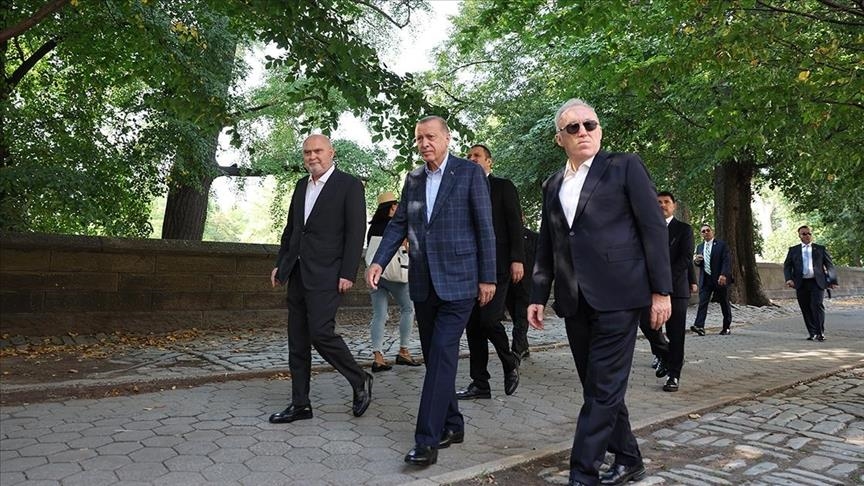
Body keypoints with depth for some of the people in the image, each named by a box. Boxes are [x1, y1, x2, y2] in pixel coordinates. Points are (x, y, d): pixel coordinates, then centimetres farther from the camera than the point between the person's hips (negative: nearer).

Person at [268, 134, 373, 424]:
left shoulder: (349, 185, -4)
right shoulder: (301, 186, 17)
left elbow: (356, 232, -10)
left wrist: (348, 274, -15)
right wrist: (280, 264, 17)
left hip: (326, 275, -7)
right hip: (297, 274, 7)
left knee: (321, 332, -14)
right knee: (297, 341, 8)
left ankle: (360, 381, 10)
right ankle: (300, 404, 17)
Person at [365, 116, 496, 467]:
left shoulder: (470, 173, -4)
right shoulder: (413, 178, 11)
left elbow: (484, 227, -5)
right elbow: (399, 223, 10)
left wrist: (487, 277, -7)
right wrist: (378, 261, -4)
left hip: (457, 280, -6)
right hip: (423, 282, 6)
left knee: (442, 355, -10)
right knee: (434, 356, 11)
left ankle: (427, 440, -6)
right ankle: (452, 425, 26)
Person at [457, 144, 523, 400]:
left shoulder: (503, 186, 4)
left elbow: (515, 223, -3)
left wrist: (517, 259, -13)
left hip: (496, 264, -5)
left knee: (489, 319, -14)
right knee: (473, 325, 4)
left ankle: (510, 363, 14)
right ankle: (479, 383, 12)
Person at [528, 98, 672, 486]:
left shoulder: (624, 166, 2)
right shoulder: (552, 185, 16)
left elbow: (654, 228, -2)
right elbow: (546, 246, 19)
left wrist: (661, 290, -7)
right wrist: (538, 296, 12)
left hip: (617, 295, -5)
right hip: (575, 302, 6)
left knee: (603, 390, -5)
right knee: (598, 388, 12)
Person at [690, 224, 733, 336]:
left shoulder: (722, 245, -2)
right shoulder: (700, 247, 14)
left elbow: (727, 261, -10)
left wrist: (723, 275, -24)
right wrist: (696, 261, -6)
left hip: (720, 279, -4)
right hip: (705, 279, 4)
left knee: (724, 303, 7)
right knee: (702, 302, -10)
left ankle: (727, 328, 17)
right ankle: (699, 326, -20)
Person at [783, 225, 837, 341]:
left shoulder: (821, 249, 12)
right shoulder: (793, 250, 13)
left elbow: (830, 265, 13)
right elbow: (787, 266, 9)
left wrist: (832, 280, 5)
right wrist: (789, 279, -7)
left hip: (817, 282, -1)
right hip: (801, 284, 2)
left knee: (817, 306, -14)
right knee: (806, 309, 3)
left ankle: (820, 333, -7)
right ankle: (812, 333, 11)